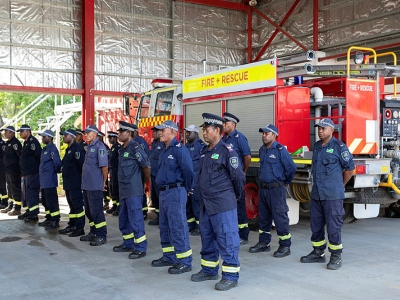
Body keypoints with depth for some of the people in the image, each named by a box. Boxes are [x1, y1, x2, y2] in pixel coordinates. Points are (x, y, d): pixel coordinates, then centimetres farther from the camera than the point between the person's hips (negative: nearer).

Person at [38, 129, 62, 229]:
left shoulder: (52, 149, -15)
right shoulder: (45, 149, 15)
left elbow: (58, 163, -24)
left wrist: (55, 171, -8)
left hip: (50, 181, -10)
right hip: (44, 181, 10)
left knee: (52, 202, -4)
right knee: (45, 201, 17)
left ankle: (55, 222, 2)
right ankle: (49, 219, 27)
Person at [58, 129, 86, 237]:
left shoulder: (77, 148, -14)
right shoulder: (68, 149, 19)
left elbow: (82, 163, -20)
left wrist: (81, 177, -18)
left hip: (75, 183, -10)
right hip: (68, 183, 10)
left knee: (77, 205, -7)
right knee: (72, 205, 16)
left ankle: (80, 228, -3)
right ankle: (72, 226, 24)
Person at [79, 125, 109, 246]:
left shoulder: (99, 147, -13)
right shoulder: (89, 147, 15)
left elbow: (104, 166, -17)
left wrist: (104, 182, -11)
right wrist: (85, 181, 17)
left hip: (95, 186, -9)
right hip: (86, 185, 9)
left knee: (96, 211, -5)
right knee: (89, 211, 15)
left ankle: (101, 236, 2)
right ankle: (93, 233, 26)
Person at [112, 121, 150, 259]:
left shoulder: (135, 148, -13)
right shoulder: (123, 149, 14)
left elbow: (147, 166, -13)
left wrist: (143, 183, 0)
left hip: (134, 192, -10)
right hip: (124, 191, 10)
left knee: (135, 220, -5)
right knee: (123, 220, 17)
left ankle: (140, 248, 3)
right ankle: (128, 244, 29)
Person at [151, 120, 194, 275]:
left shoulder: (179, 149, -15)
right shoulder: (164, 151, 15)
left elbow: (188, 171, -17)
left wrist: (184, 189, -6)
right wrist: (162, 186, 17)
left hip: (175, 192, -10)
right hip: (164, 192, 10)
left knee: (178, 228, -7)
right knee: (165, 227, 16)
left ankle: (184, 262, 0)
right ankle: (169, 257, 28)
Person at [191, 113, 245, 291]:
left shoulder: (227, 151, -13)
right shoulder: (204, 152, 12)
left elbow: (239, 177, -11)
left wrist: (235, 196, 2)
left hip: (223, 205, -8)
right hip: (206, 204, 9)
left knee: (226, 240, -3)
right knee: (207, 238, 16)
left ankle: (231, 276, 5)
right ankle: (209, 270, 30)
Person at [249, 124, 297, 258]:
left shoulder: (280, 150, -13)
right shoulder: (262, 150, 11)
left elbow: (291, 168, -10)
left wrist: (286, 182, 2)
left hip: (276, 189, -8)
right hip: (263, 188, 8)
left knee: (280, 217, -4)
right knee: (263, 217, 14)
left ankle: (285, 246, 4)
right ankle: (264, 243, 25)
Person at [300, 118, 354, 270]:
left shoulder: (339, 146, -9)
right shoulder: (316, 146, 13)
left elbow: (349, 167, -4)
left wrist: (340, 185, 5)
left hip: (333, 195, -7)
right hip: (316, 194, 7)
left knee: (333, 226, -3)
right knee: (315, 224, 12)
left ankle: (336, 256, 7)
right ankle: (318, 253, 25)